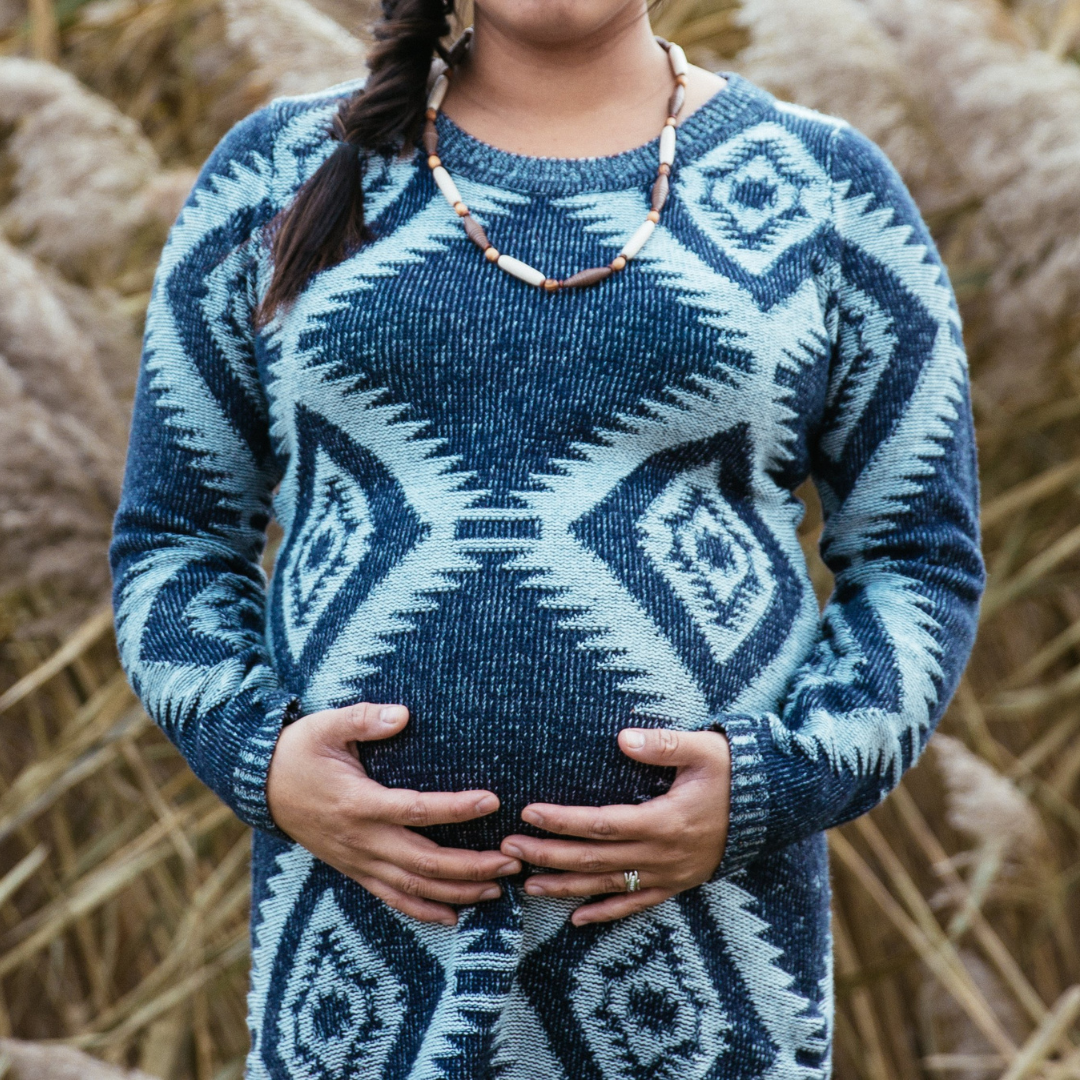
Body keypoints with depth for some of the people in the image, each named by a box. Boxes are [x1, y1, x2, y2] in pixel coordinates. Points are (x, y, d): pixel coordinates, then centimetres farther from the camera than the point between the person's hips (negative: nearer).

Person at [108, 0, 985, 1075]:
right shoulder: (277, 174, 6)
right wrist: (262, 761, -9)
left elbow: (920, 567, 4)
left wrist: (767, 790, -12)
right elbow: (177, 539, 9)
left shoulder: (822, 188, 3)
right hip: (369, 931, 1)